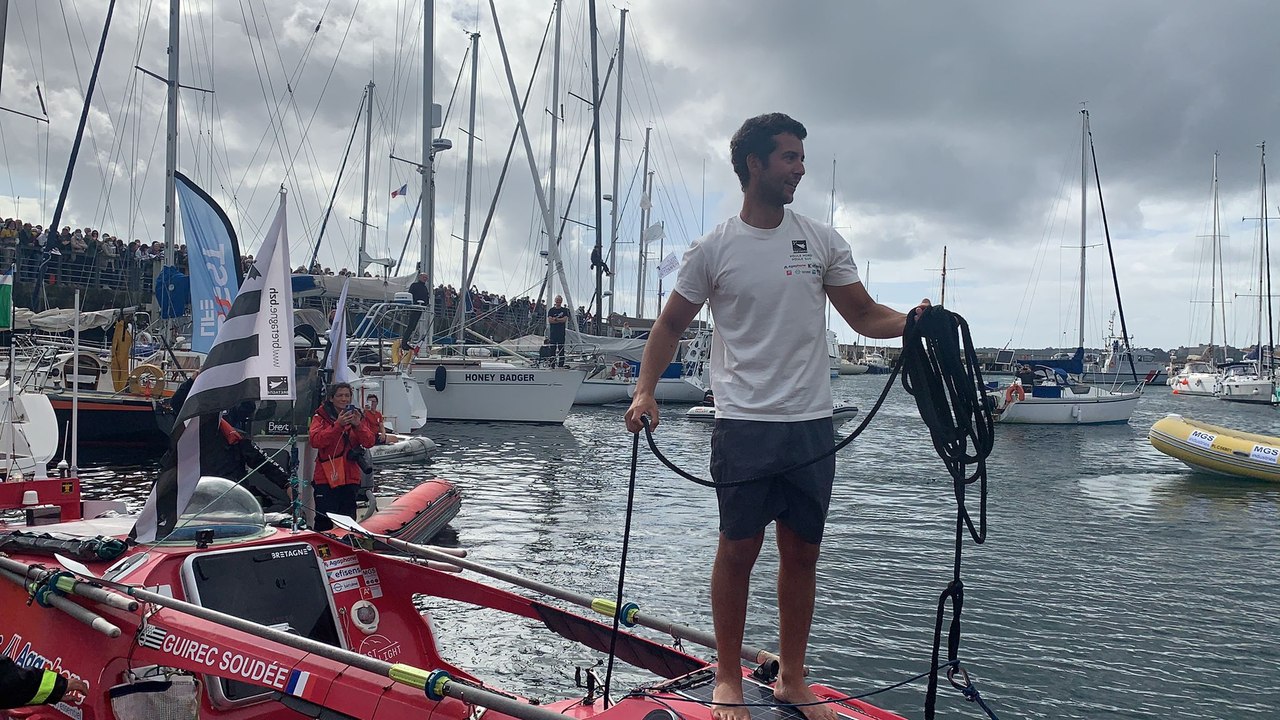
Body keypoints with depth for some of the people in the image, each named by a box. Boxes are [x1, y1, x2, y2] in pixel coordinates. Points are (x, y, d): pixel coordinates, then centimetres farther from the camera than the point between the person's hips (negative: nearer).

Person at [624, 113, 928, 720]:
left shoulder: (822, 241, 7)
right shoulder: (713, 249, -1)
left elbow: (865, 316, 9)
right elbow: (671, 324, 5)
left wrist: (912, 321, -12)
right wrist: (645, 391, -8)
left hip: (812, 423, 3)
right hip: (744, 423, -3)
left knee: (802, 552, 10)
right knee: (739, 550, 4)